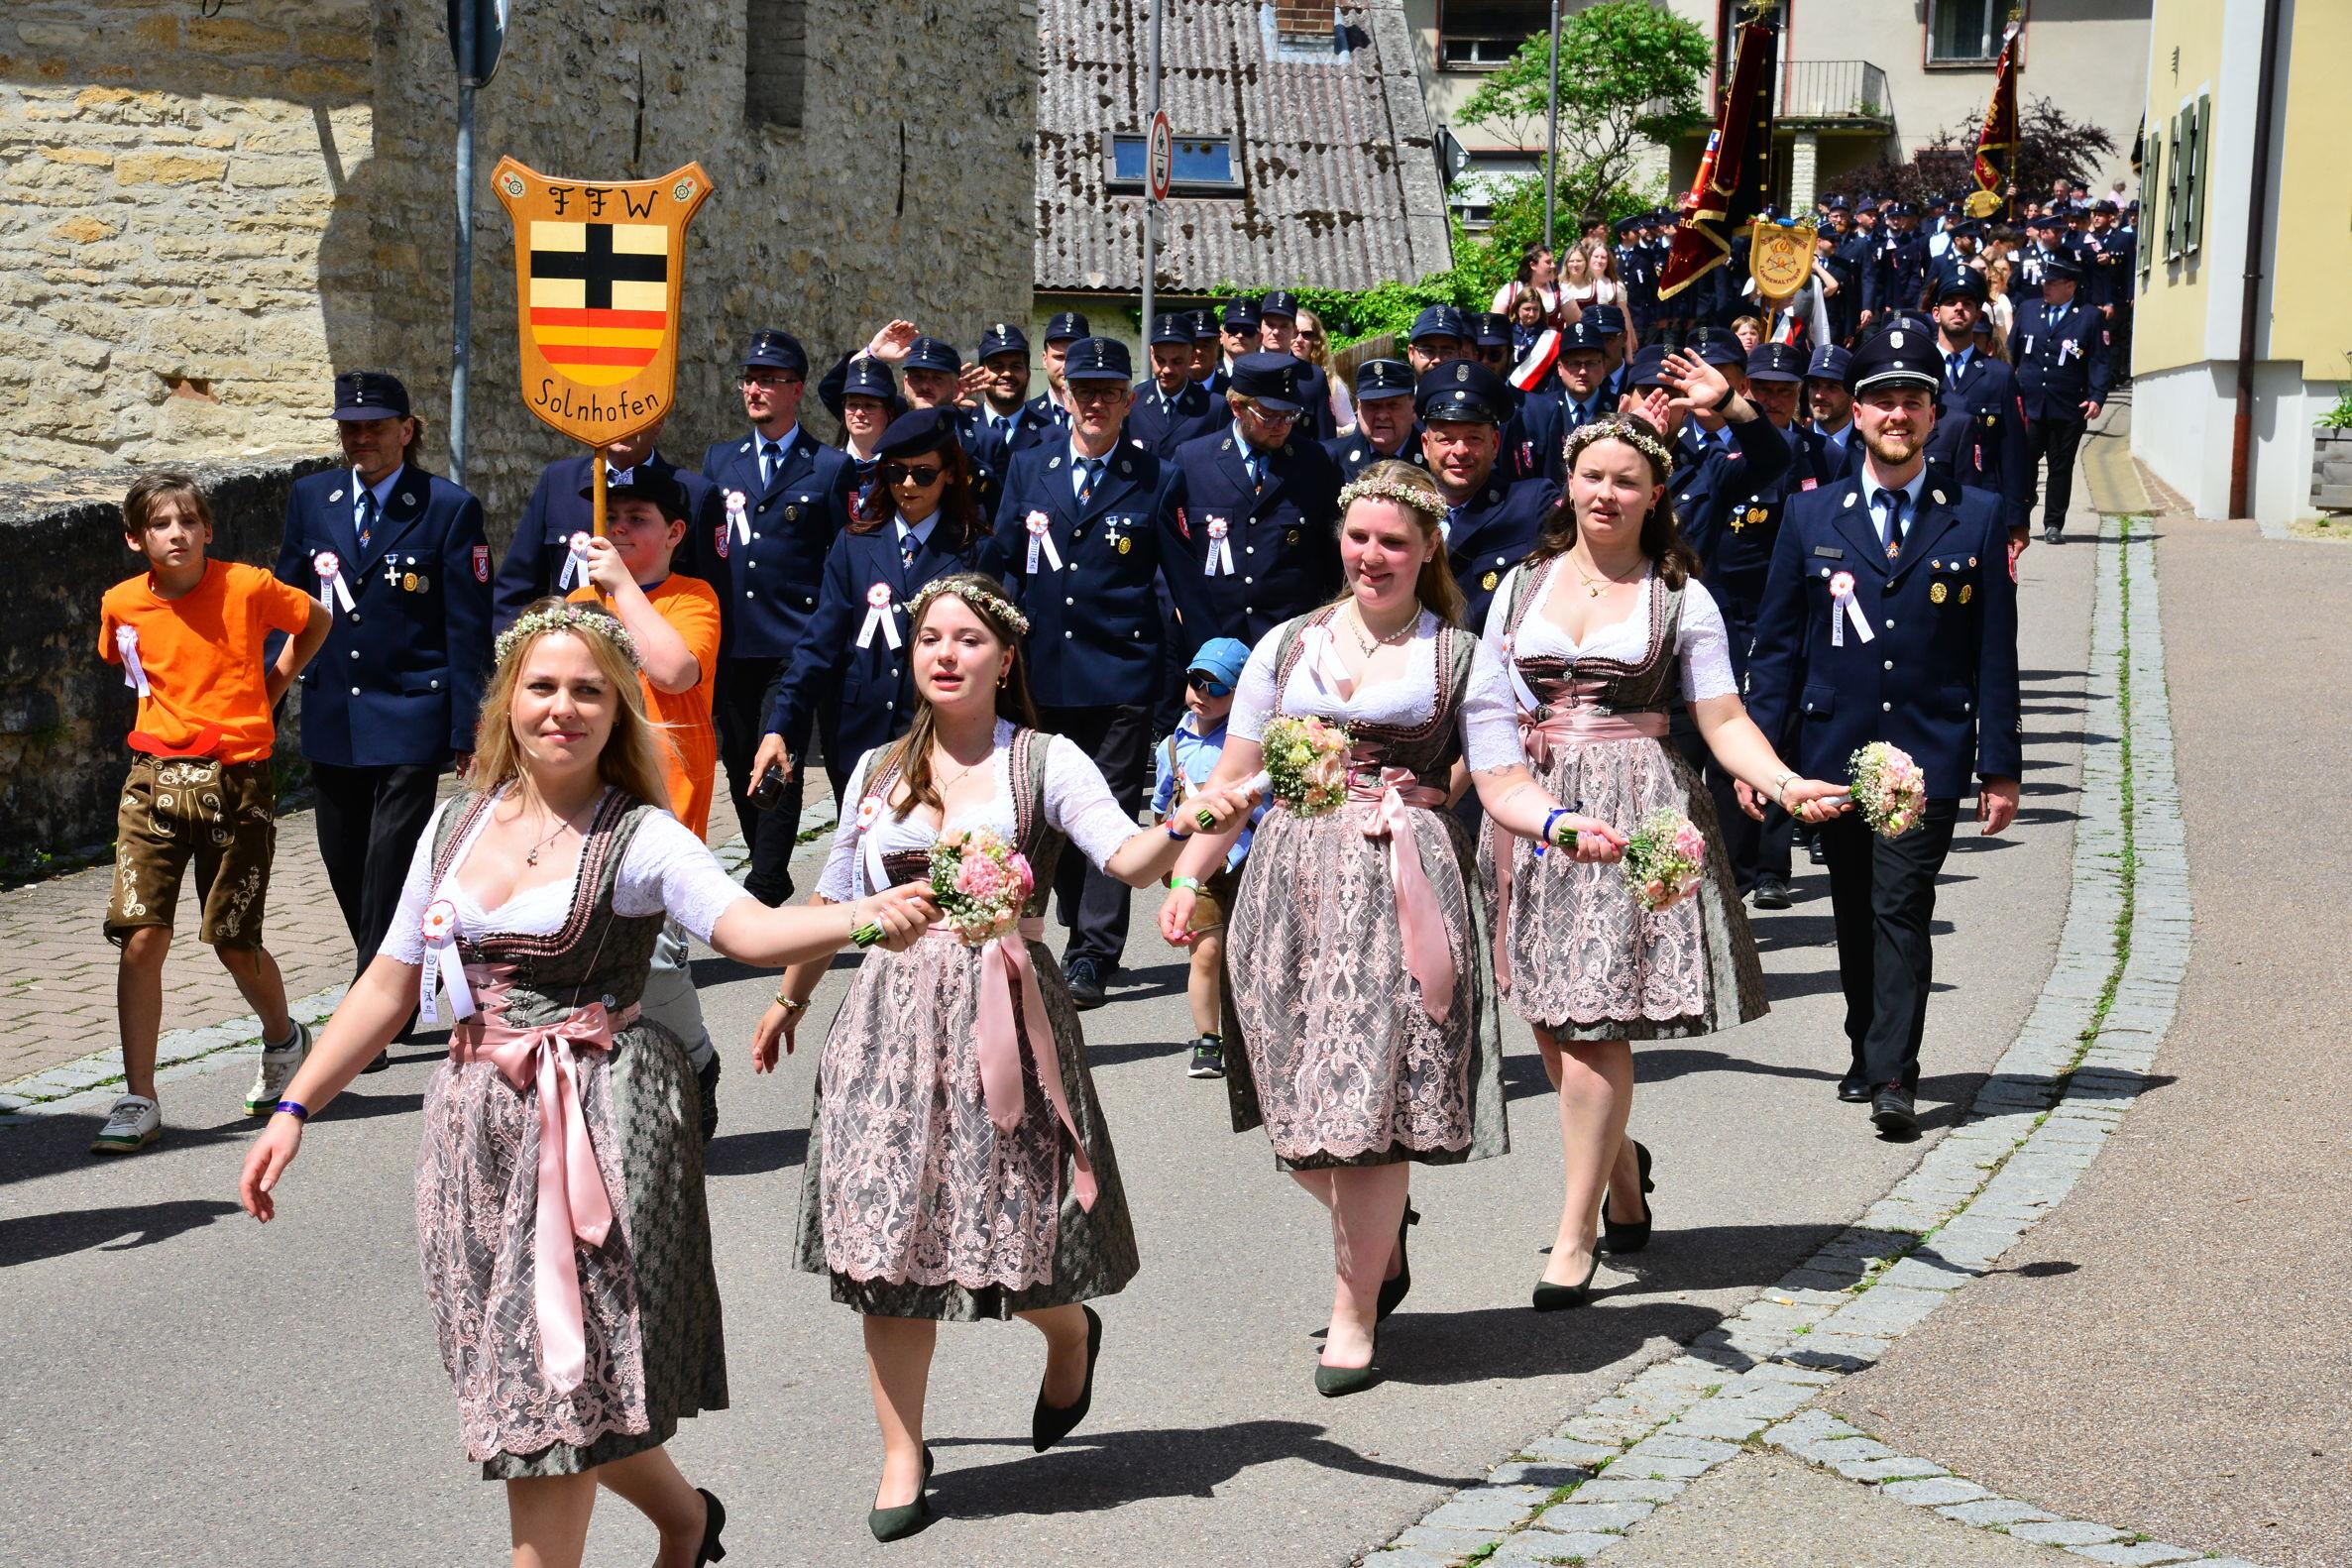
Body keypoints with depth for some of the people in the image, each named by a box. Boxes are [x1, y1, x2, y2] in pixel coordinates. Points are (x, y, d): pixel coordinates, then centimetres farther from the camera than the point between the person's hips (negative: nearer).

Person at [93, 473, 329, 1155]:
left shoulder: (247, 587, -7)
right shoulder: (121, 604, 0)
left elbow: (316, 622, 12)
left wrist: (268, 689, 9)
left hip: (237, 782, -2)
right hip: (155, 779, 2)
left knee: (234, 944, 5)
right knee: (139, 937, -8)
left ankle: (283, 1040, 36)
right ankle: (138, 1101, -1)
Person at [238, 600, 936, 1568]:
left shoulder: (641, 838, -6)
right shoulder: (457, 826, 8)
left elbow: (750, 929, -22)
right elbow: (390, 984, 13)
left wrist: (866, 917, -41)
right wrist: (294, 1109, 10)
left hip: (601, 1121, -5)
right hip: (481, 1121, 5)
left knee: (553, 1376, -5)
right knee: (520, 1369, 12)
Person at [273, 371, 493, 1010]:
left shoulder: (449, 508, -5)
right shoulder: (310, 498, 8)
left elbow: (468, 628, -5)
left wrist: (467, 729, -8)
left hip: (409, 718, -5)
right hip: (331, 717, 5)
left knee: (388, 871, -8)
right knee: (345, 867, 12)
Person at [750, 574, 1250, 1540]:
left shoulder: (1043, 763, 0)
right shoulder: (880, 771, 12)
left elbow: (1128, 859, -15)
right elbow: (835, 900, 24)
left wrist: (1184, 826, -35)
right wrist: (788, 1001, 29)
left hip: (1005, 1015, -3)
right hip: (894, 1015, 3)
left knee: (1013, 1226, -1)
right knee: (889, 1236, -1)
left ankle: (1070, 1330, 36)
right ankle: (902, 1454, 11)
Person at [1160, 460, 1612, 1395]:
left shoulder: (1460, 658, 7)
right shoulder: (1287, 644, 14)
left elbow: (1503, 786, 0)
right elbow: (1234, 777, 14)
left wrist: (1563, 825, -20)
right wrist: (1189, 877, 5)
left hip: (1401, 891, -3)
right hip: (1290, 881, 3)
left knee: (1370, 1098, -8)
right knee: (1297, 1103, 1)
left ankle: (1354, 1316, 4)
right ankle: (1380, 1235, 29)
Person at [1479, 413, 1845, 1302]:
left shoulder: (1681, 597, 4)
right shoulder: (1523, 585, 13)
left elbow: (1723, 720, -1)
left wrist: (1785, 783, -18)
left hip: (1635, 813, -3)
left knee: (1594, 1024, -9)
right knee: (1547, 1021, 4)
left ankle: (1576, 1236, -3)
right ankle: (1620, 1165, 32)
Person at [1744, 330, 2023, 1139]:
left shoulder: (1977, 518, 3)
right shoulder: (1811, 516, 6)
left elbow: (1995, 653, 3)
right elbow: (1776, 643, 8)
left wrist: (2000, 767, 0)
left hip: (1930, 753, -2)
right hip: (1834, 752, 2)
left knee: (1903, 907, -12)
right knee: (1855, 913, 11)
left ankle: (1893, 1077, -13)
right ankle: (1867, 1053, 26)